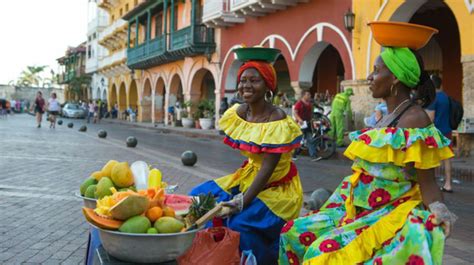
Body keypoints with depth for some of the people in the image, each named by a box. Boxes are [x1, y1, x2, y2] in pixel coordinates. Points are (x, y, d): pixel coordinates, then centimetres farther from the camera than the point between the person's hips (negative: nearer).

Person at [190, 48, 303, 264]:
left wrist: (243, 202, -35)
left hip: (276, 186, -7)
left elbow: (268, 169, -27)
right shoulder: (238, 113, -2)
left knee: (240, 221, -26)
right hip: (249, 176, 7)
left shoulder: (277, 123, -23)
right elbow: (251, 157, 6)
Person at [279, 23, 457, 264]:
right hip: (360, 208, 9)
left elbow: (426, 181, -19)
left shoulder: (413, 118, -17)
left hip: (391, 214, -9)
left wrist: (439, 212, -36)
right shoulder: (388, 116, 10)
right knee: (295, 232, 5)